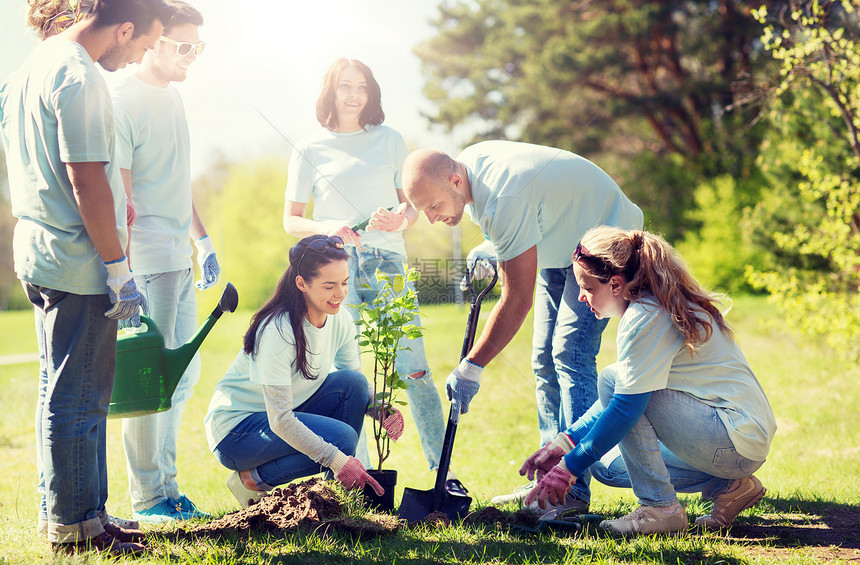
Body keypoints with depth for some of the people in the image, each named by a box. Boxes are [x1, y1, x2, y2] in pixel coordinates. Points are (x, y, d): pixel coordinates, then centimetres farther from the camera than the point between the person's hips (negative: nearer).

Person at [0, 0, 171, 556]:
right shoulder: (79, 79, -17)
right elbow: (87, 182, -21)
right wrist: (119, 269, -17)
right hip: (78, 263, -10)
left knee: (67, 395, 15)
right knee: (78, 400, -2)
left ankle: (86, 514, 24)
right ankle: (73, 525, 6)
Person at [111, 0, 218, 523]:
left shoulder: (172, 96, 15)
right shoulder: (124, 103, -12)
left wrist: (202, 240, 23)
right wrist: (124, 273, -21)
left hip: (179, 260, 9)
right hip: (148, 262, -9)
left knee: (184, 374, 14)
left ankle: (165, 483, 24)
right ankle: (148, 497, 7)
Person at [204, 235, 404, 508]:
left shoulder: (340, 320, -6)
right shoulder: (277, 332, -29)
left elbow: (357, 387, 5)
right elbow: (280, 421, -30)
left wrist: (382, 410, -17)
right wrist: (337, 460, -34)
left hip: (286, 413, 7)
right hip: (236, 428, -7)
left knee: (352, 383, -14)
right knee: (342, 437, -25)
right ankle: (252, 480, -6)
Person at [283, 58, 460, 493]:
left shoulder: (390, 140, 15)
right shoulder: (310, 150, 9)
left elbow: (412, 201, 18)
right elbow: (291, 220, 9)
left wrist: (401, 219, -6)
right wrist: (325, 227, -12)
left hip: (388, 261, 1)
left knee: (413, 369, -6)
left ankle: (443, 472, 1)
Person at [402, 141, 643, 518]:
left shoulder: (504, 200, -37)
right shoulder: (466, 164, -9)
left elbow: (518, 300, -32)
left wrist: (471, 367, -27)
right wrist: (492, 249, -7)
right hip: (559, 244, 10)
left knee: (570, 353, -20)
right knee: (545, 359, 7)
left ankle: (574, 490, -22)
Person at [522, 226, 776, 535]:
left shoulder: (646, 317, -18)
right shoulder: (658, 306, 13)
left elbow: (626, 408, -22)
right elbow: (623, 396, 18)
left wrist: (568, 468, -15)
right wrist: (566, 441, 10)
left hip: (739, 438, -10)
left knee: (612, 378, -16)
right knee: (608, 465, 15)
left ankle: (660, 508, -14)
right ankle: (728, 486, 10)